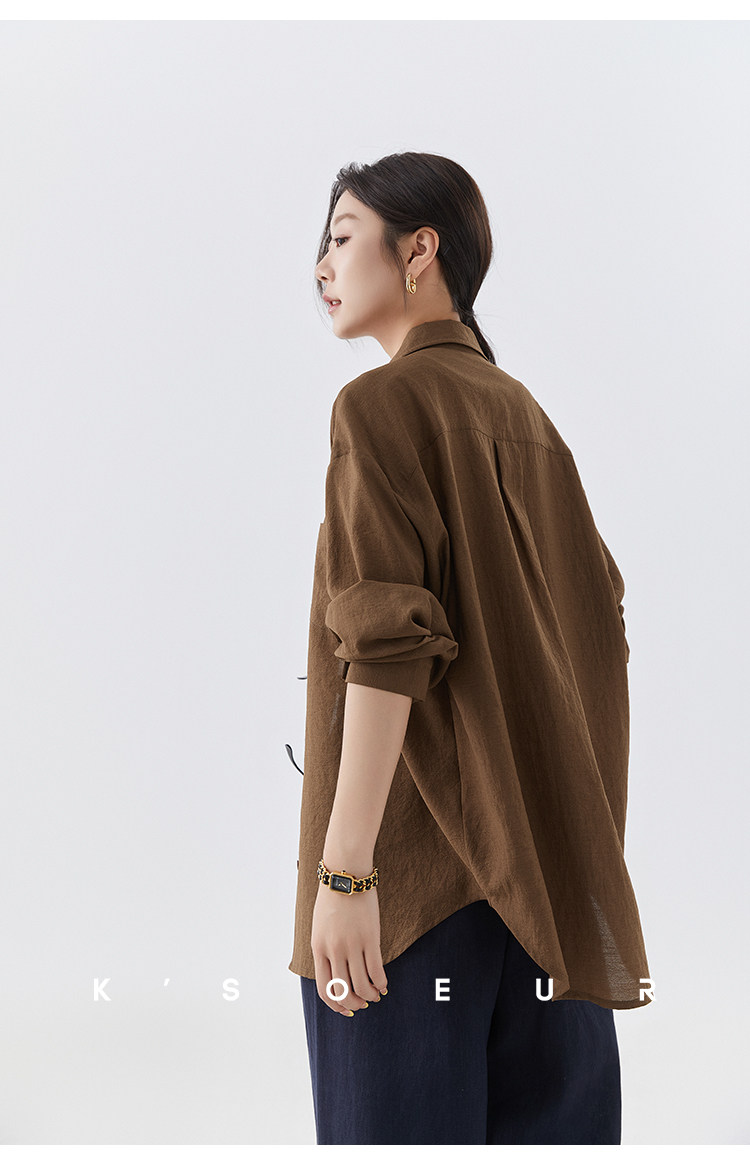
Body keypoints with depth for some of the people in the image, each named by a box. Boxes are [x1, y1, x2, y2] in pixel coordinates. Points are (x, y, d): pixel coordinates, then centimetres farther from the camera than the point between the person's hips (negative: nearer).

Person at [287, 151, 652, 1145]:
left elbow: (386, 644, -18)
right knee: (545, 1120, 11)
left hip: (416, 851, -8)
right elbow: (599, 623, 15)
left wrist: (343, 870, -19)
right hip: (547, 865, 8)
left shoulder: (383, 403, -8)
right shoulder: (524, 415, 14)